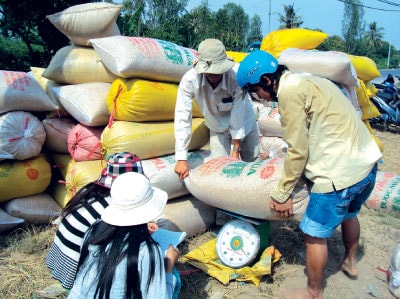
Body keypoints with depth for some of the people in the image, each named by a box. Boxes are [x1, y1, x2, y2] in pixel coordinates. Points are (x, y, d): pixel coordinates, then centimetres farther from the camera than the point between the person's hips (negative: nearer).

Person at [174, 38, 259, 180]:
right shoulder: (189, 80, -32)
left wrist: (235, 149, -22)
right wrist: (181, 158, -33)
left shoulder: (236, 77, -35)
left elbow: (239, 116, -29)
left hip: (244, 122, 0)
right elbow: (182, 117, -31)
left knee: (252, 160, 8)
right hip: (218, 127, 1)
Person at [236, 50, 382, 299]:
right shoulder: (306, 81, 13)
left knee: (315, 234, 6)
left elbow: (298, 150, -15)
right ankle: (351, 262, 54)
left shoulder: (290, 91, -15)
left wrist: (282, 194, -6)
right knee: (348, 214, 31)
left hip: (341, 173, -10)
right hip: (367, 164, 10)